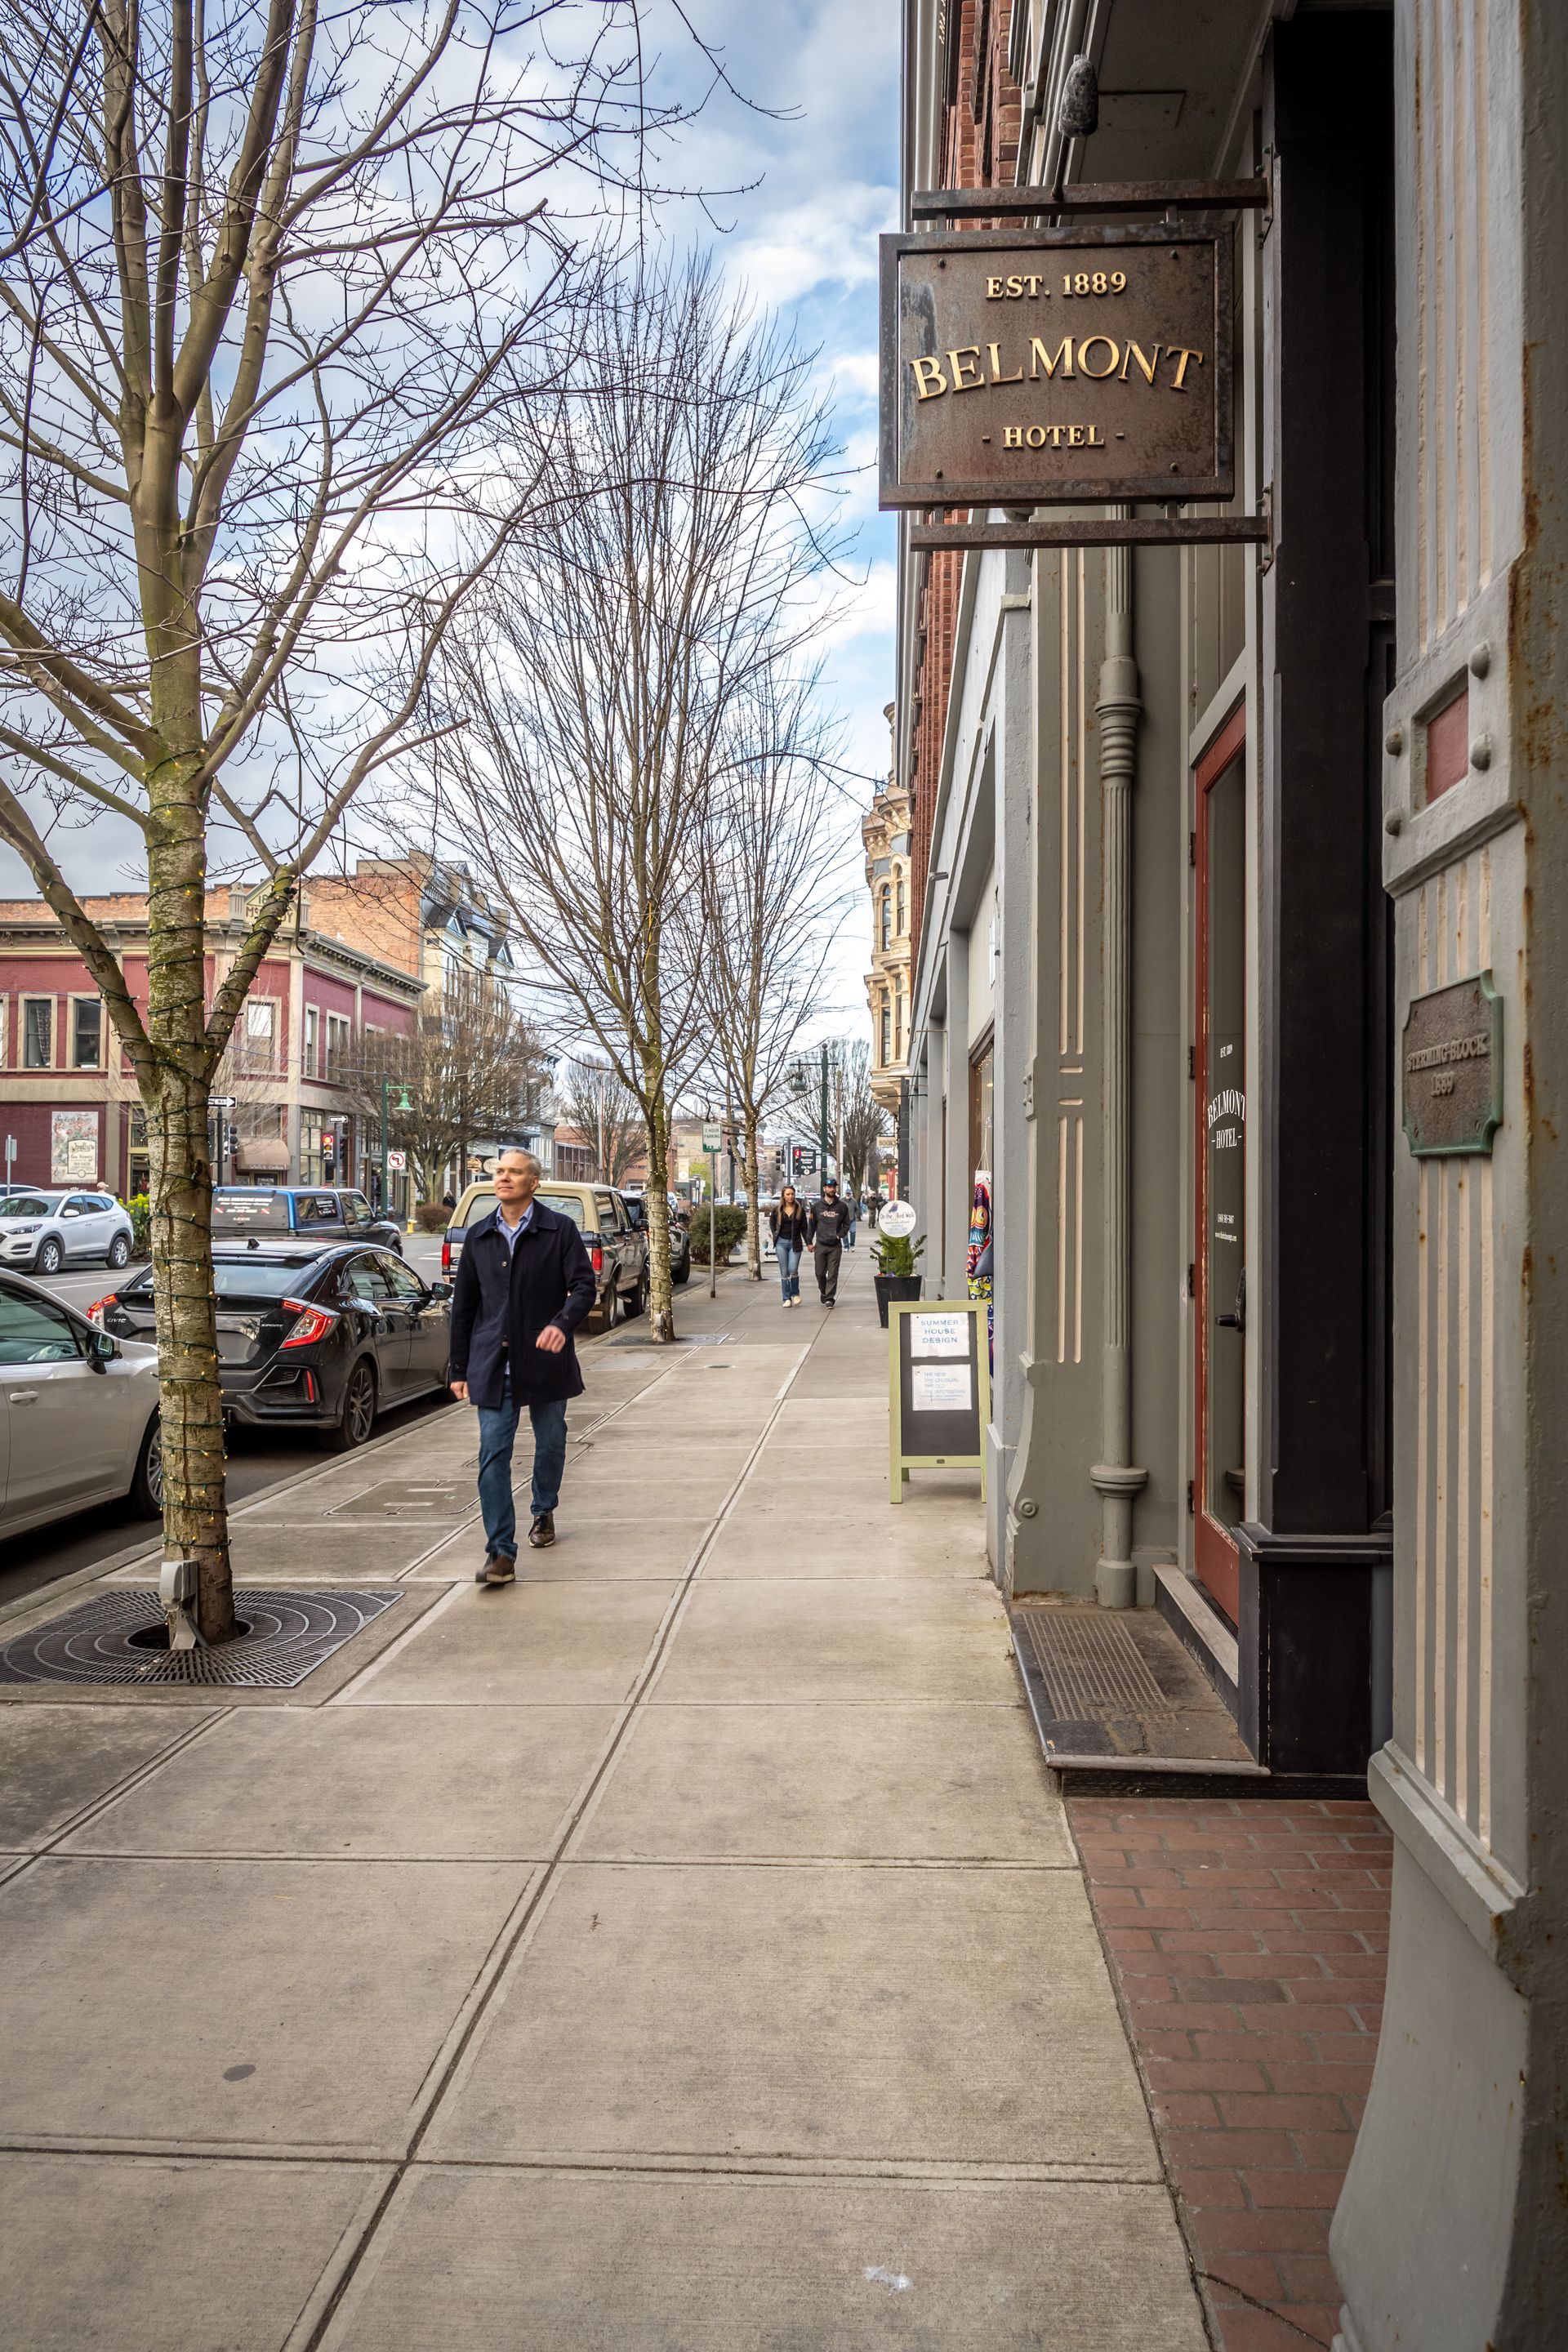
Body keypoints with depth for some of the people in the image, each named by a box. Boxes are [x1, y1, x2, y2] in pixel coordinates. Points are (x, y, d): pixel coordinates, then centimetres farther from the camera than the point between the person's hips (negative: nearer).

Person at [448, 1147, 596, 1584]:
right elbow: (463, 1305, 12)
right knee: (493, 1456, -6)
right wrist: (459, 1368, 10)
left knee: (550, 1446, 15)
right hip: (493, 1366, 2)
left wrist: (563, 1323, -28)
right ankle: (501, 1553, -6)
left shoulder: (559, 1230, -2)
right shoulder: (479, 1236, 8)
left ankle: (544, 1512, 42)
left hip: (545, 1361, -1)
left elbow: (584, 1285, -7)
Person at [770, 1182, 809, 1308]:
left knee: (793, 1270, -11)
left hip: (795, 1243, -1)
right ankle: (787, 1299, 7)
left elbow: (804, 1228, 5)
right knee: (784, 1272, 2)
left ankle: (795, 1294, 13)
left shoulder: (800, 1210, 2)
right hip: (781, 1243, 1)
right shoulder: (777, 1210, 3)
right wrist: (775, 1235, 8)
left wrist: (808, 1243, 1)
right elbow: (772, 1224, 20)